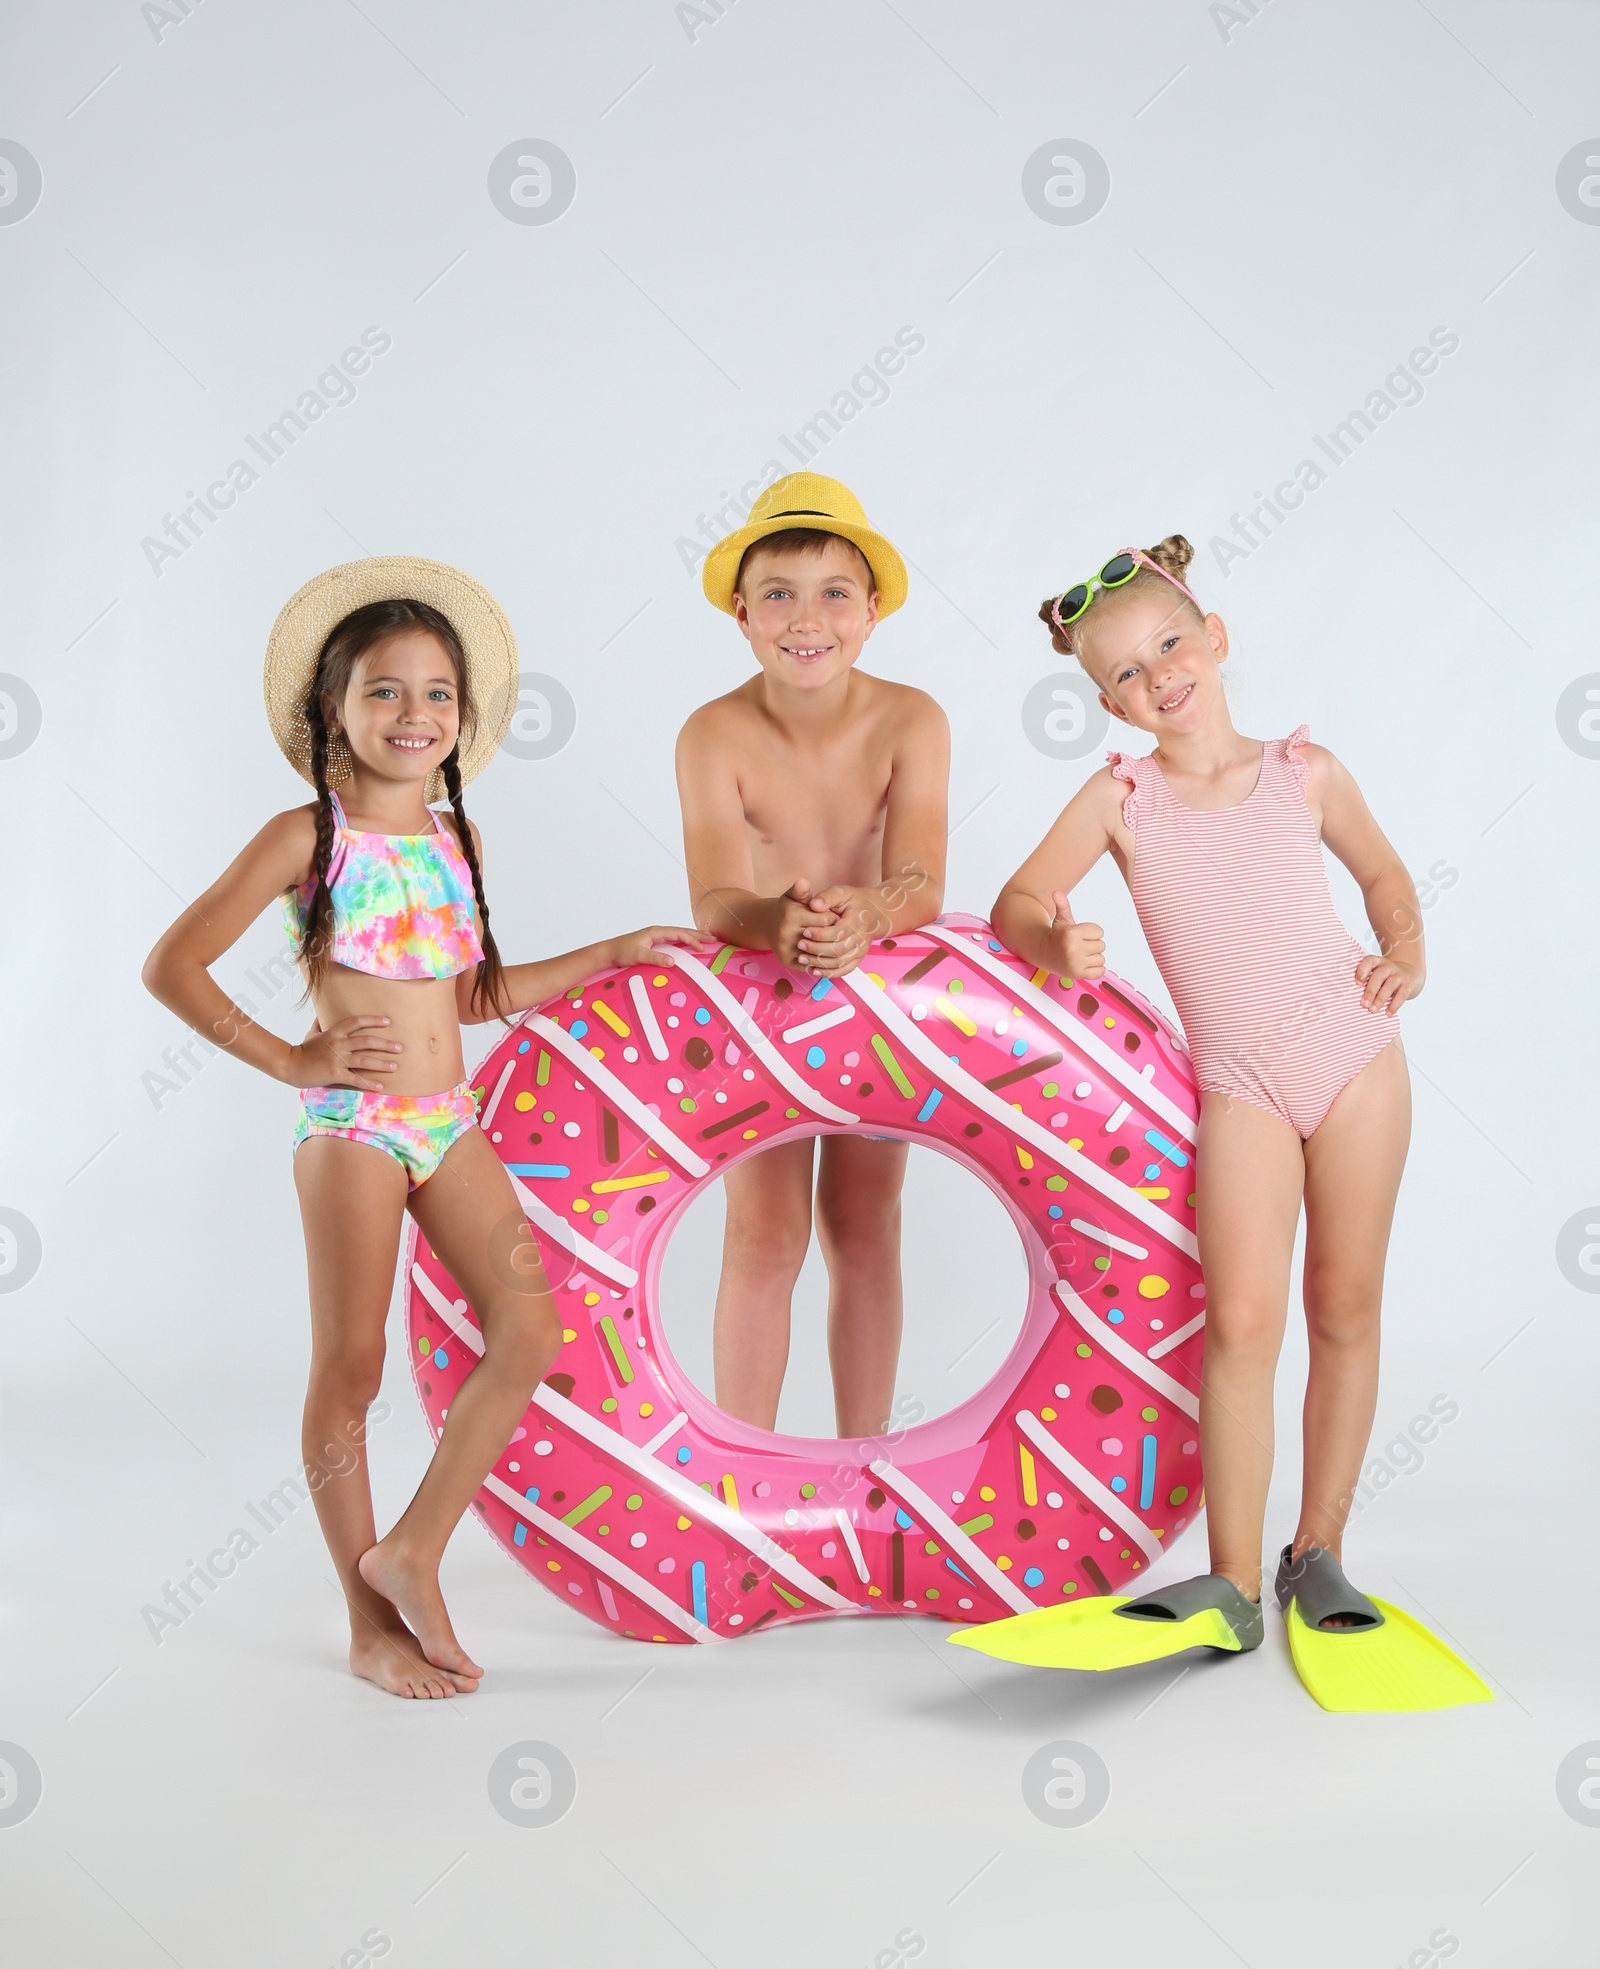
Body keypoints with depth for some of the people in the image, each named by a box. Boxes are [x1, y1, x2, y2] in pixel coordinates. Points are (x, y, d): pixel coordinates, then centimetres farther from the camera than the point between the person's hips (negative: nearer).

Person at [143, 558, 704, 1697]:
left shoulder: (457, 840, 11)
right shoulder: (308, 838, -6)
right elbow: (173, 967, -7)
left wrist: (611, 953, 19)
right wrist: (289, 1059, -10)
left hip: (448, 1122, 6)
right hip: (352, 1125, -6)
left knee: (532, 1331, -2)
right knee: (351, 1367, 2)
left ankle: (413, 1553, 12)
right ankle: (372, 1626, 13)